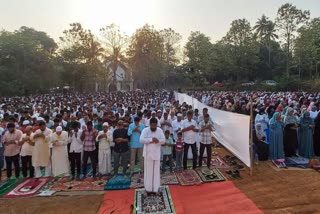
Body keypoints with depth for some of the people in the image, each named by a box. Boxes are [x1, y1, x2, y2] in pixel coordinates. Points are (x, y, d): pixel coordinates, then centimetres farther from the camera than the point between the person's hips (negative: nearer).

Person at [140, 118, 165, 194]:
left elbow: (163, 140, -3)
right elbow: (141, 139, -20)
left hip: (156, 153, 3)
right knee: (148, 171, 4)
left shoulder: (160, 130, 3)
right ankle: (148, 188, 15)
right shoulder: (145, 130, -7)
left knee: (156, 171, 8)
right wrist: (151, 139, -24)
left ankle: (155, 188, 19)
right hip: (148, 153, -3)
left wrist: (157, 140, -21)